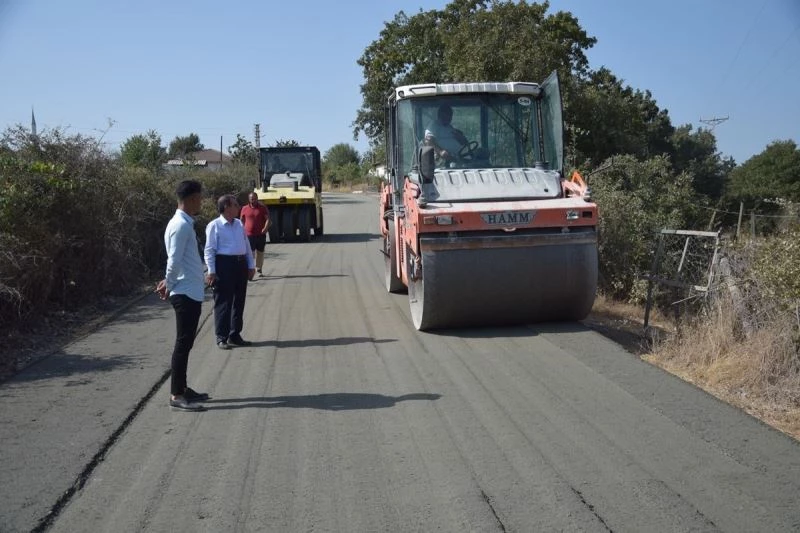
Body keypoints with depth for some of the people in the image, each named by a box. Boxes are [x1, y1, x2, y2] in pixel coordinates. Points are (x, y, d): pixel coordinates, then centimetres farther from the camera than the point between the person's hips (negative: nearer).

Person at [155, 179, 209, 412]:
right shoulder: (181, 225, -17)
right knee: (183, 343, -5)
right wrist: (169, 286, -8)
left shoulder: (184, 223, 15)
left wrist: (168, 283, 10)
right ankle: (177, 395, 0)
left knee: (186, 342, 14)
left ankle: (182, 388, 23)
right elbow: (174, 261, -20)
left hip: (191, 292, 10)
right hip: (186, 293, -10)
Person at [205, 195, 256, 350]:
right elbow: (209, 250, -10)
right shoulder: (214, 226, -6)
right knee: (223, 303, -2)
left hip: (241, 264, 7)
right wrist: (211, 271, -16)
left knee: (239, 301, 12)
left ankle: (235, 335, 23)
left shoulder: (239, 224, 14)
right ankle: (221, 338, 4)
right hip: (224, 264, -7)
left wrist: (251, 265, 14)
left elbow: (247, 245, 18)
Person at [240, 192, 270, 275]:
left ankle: (259, 270, 26)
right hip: (249, 235, -1)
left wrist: (265, 228, -18)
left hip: (260, 235, 1)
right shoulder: (245, 209, 6)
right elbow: (241, 220, 16)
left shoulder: (263, 208, 3)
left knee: (260, 253, 12)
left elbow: (267, 219, -2)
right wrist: (243, 230, 5)